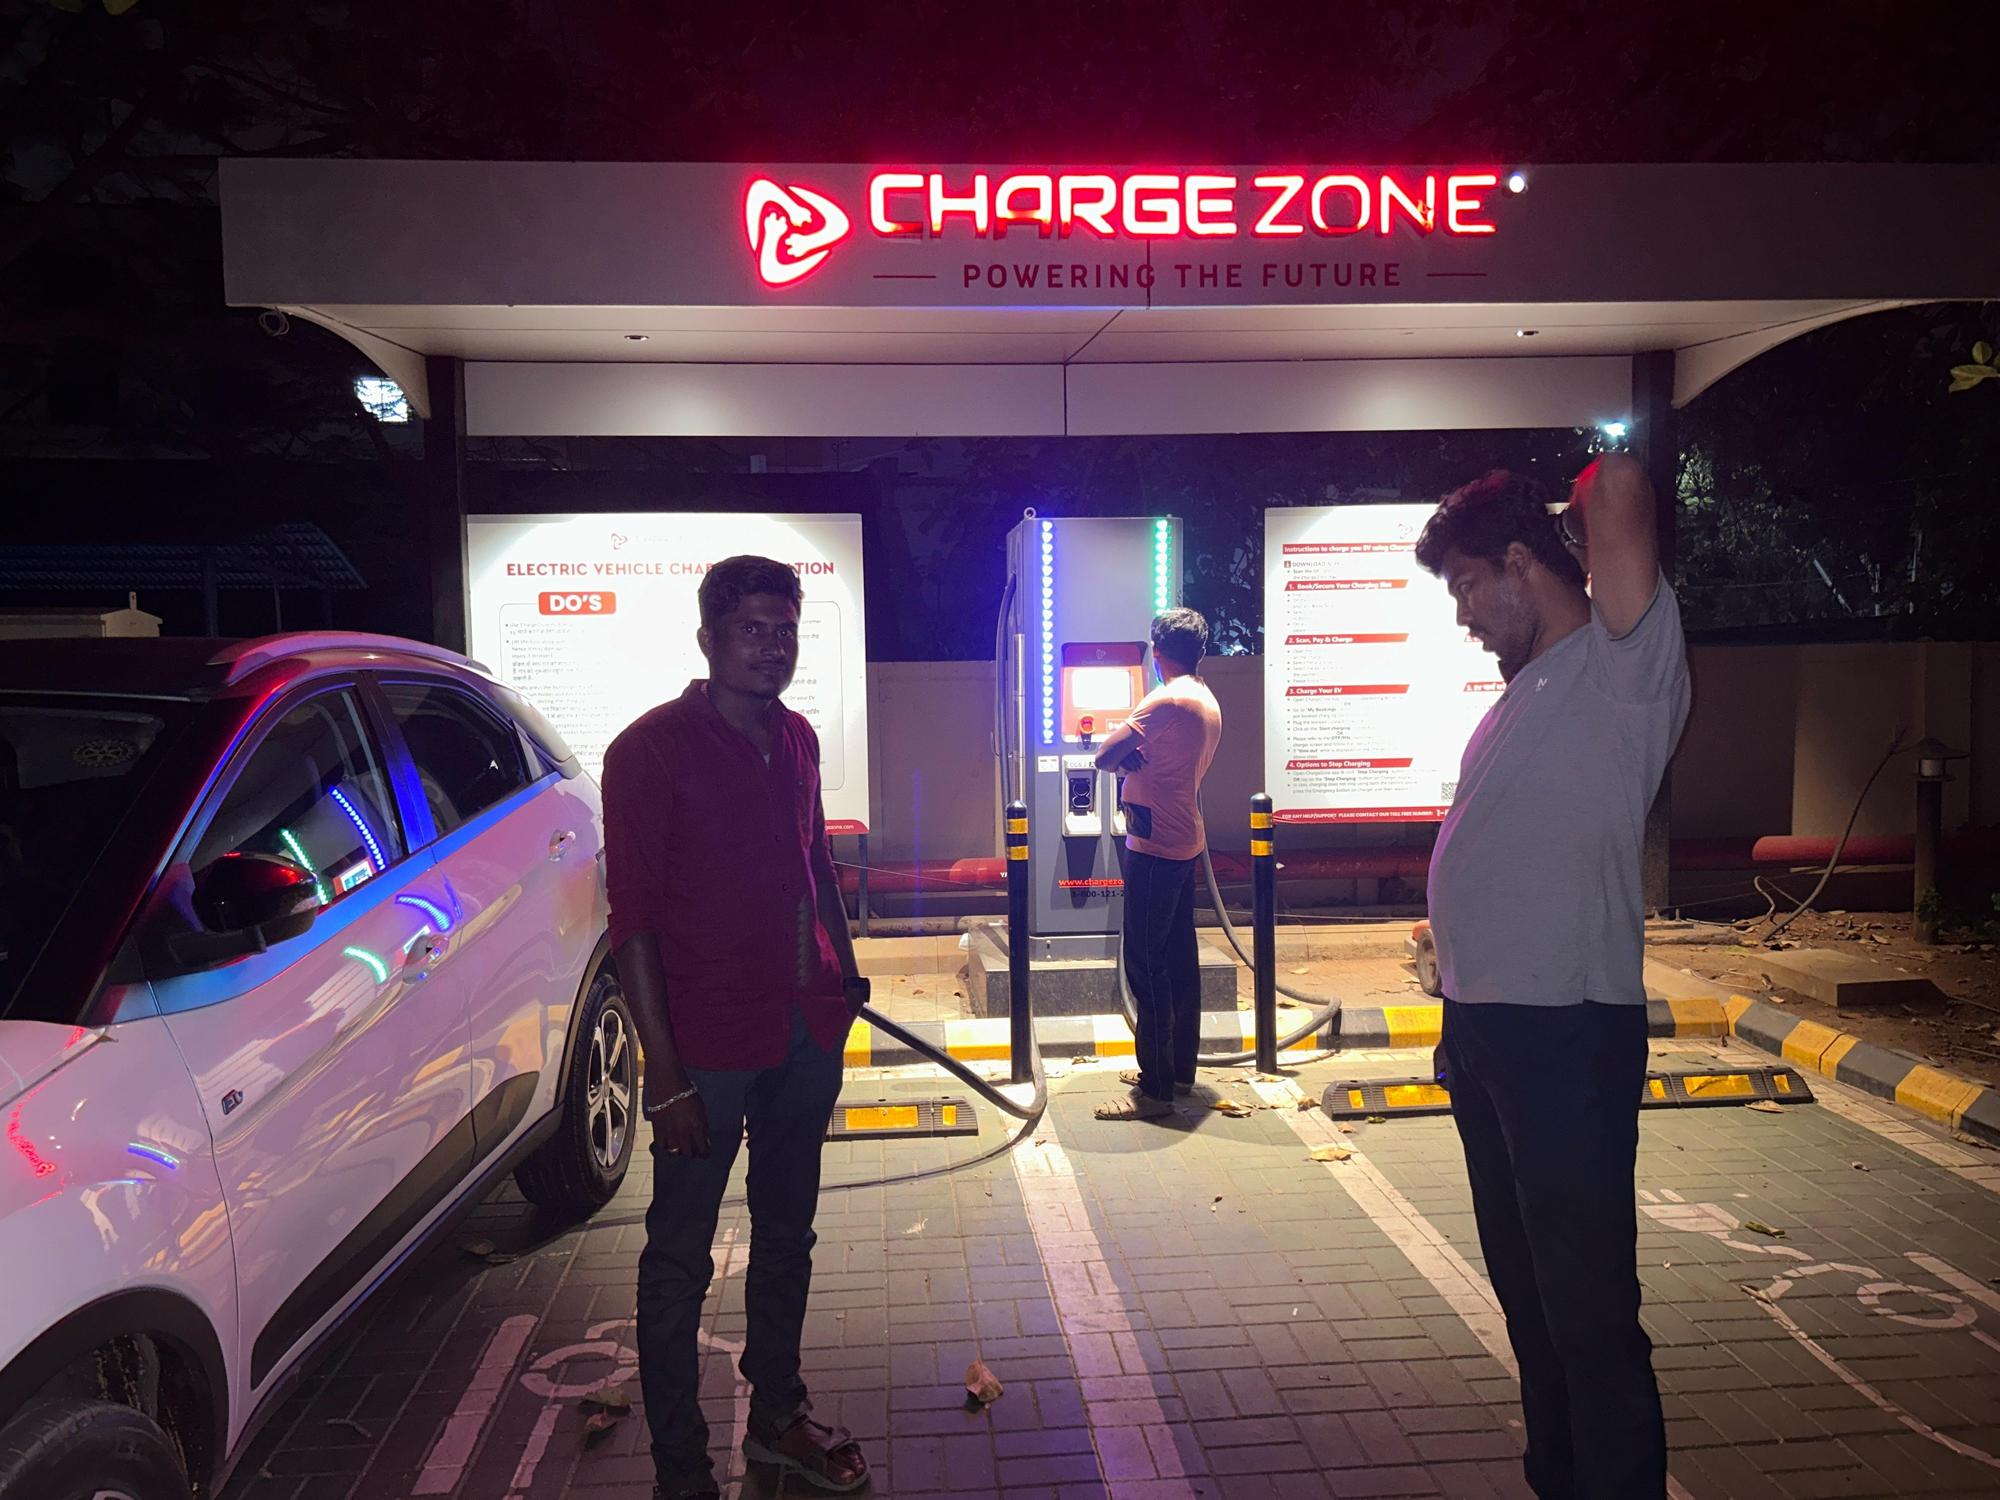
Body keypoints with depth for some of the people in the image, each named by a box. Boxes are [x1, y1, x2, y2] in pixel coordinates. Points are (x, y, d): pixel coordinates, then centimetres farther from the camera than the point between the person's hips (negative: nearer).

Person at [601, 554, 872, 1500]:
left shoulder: (796, 739, 6)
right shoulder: (652, 749, -13)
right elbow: (634, 918, -16)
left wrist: (844, 971, 15)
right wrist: (666, 1075, -19)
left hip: (808, 1031, 7)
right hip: (711, 1045, -6)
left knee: (786, 1234, 20)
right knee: (680, 1259, 7)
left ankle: (777, 1415, 38)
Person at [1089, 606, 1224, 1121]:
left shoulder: (1167, 701, -17)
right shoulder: (1208, 703, 12)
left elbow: (1104, 757, -18)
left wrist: (1127, 759, 2)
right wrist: (1139, 759, 0)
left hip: (1154, 847, -10)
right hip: (1186, 843, 10)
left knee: (1146, 964, -6)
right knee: (1179, 958, 15)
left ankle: (1156, 1089, -2)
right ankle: (1179, 1069, 25)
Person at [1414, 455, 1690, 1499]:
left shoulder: (1623, 666, -11)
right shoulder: (1529, 689, 17)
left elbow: (1620, 493, -25)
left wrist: (1601, 496, -5)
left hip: (1568, 1034, -9)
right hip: (1486, 1032, 9)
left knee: (1589, 1306, -2)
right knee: (1527, 1291, 20)